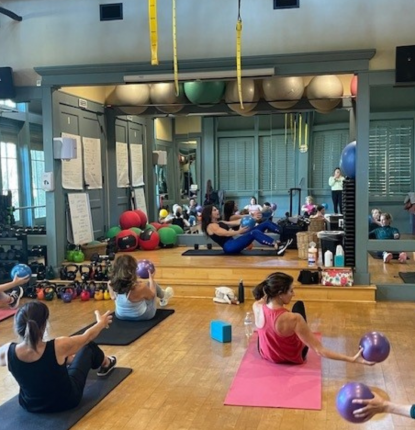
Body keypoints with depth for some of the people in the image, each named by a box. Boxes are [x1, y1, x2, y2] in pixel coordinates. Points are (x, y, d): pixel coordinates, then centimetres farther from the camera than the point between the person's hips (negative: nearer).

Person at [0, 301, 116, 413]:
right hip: (65, 402, -3)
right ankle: (106, 365, 51)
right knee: (88, 346, 17)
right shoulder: (58, 347, -32)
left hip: (29, 405, 3)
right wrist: (101, 322, 11)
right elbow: (87, 336, -11)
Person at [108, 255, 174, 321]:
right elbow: (152, 295, -12)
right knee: (152, 283, 18)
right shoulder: (140, 287, -36)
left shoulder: (110, 285, -25)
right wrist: (151, 279, 5)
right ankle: (163, 298, 51)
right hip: (142, 316, -4)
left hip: (120, 315, 4)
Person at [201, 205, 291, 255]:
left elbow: (236, 222, 16)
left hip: (233, 244, 9)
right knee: (254, 233, -32)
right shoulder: (211, 226, -4)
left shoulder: (220, 223, 23)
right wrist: (238, 232, -35)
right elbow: (226, 233, -19)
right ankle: (277, 246, -47)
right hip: (229, 247, -9)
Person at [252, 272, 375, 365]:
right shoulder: (293, 319, -39)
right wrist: (352, 359, -36)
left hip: (266, 354, 3)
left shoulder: (257, 307, -26)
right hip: (293, 358, -3)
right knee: (299, 305, 19)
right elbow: (319, 350, -36)